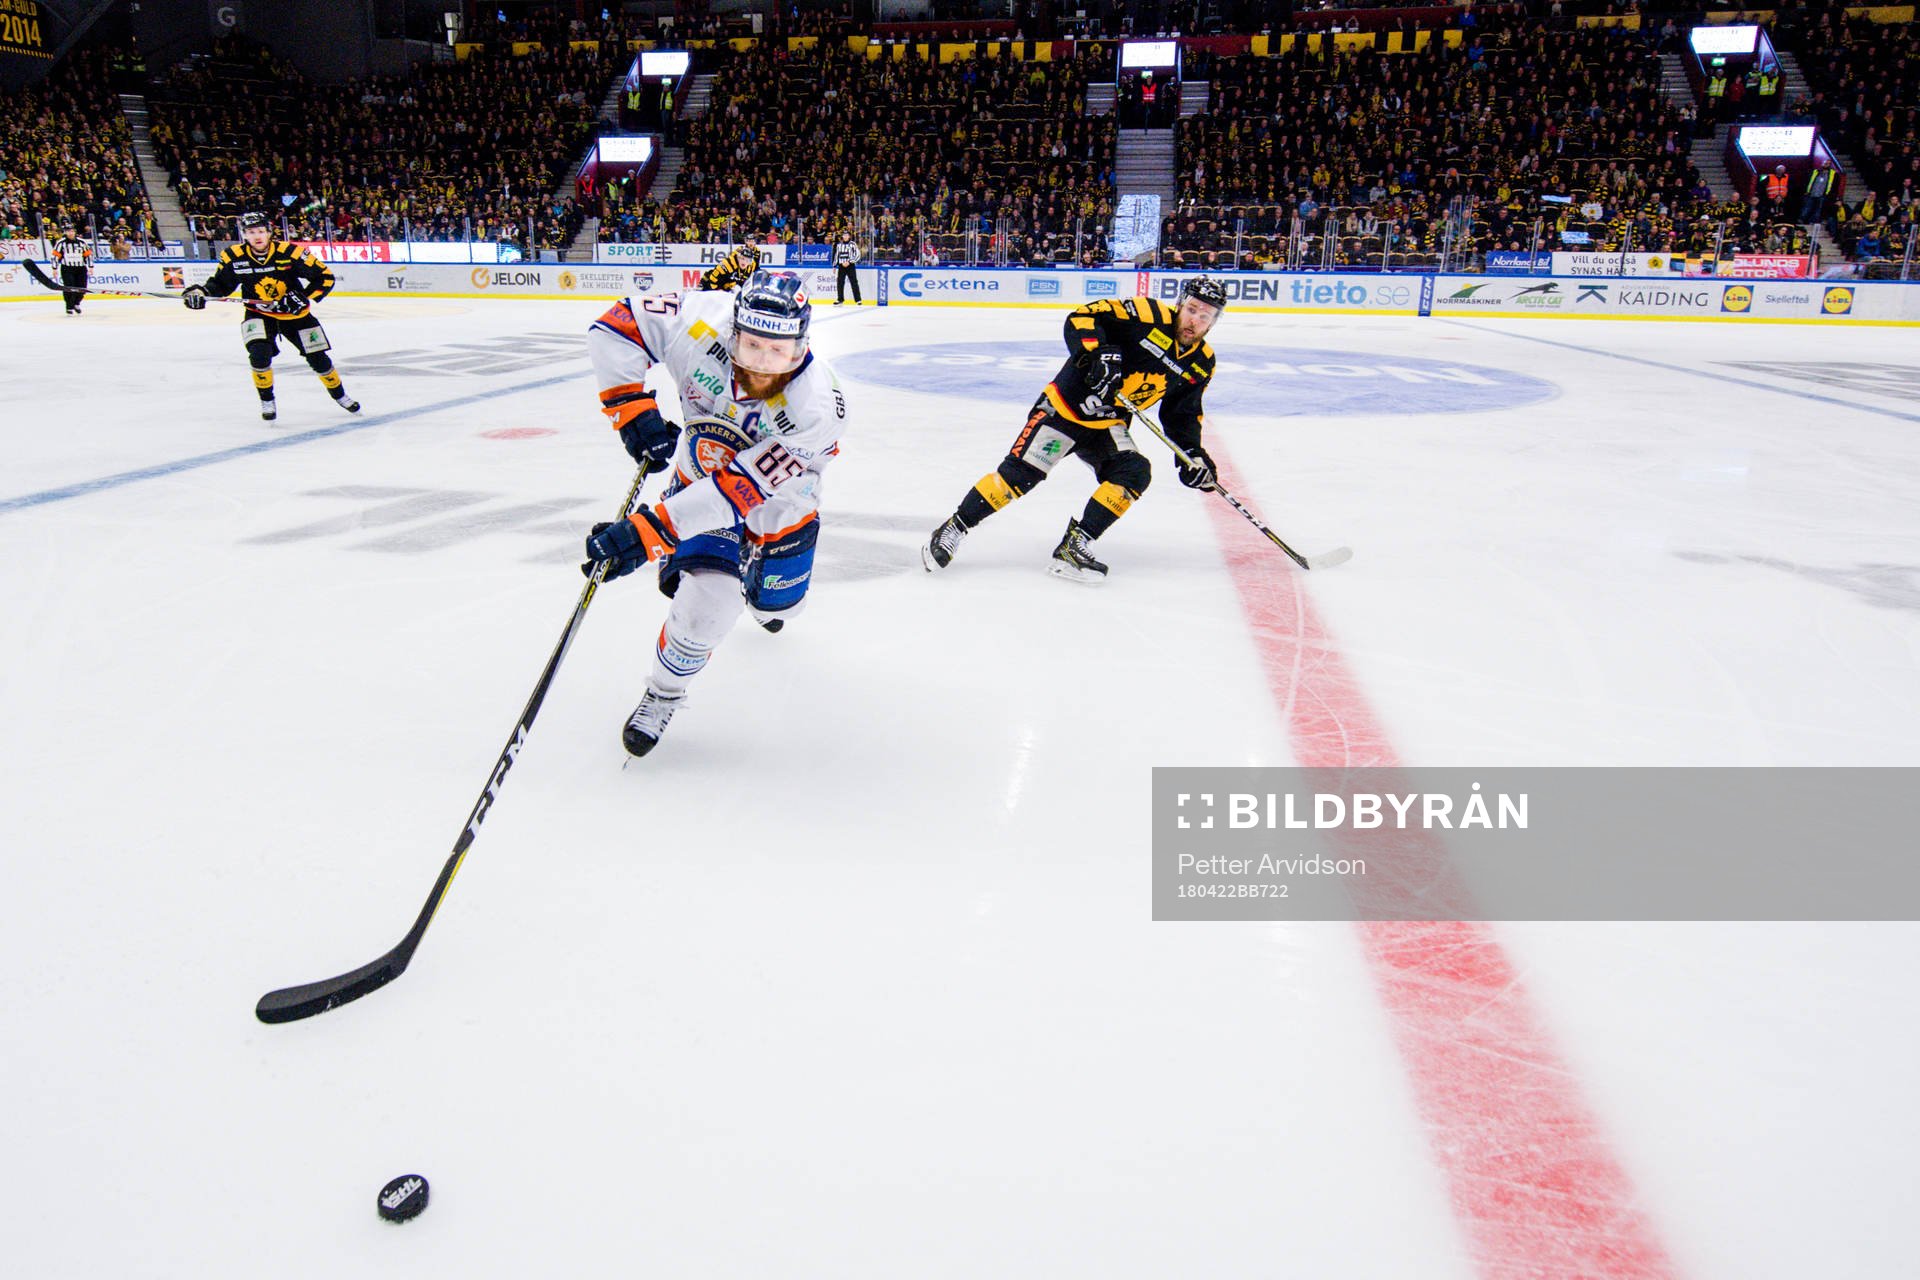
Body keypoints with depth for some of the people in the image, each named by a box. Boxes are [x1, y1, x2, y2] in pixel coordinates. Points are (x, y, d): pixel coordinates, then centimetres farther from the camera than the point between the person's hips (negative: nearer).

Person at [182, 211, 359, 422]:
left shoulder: (290, 252, -20)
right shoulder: (234, 257, -14)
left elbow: (325, 277, -16)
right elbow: (220, 284, -1)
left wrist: (304, 297, -26)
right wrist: (201, 292, -20)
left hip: (295, 314, 0)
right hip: (259, 314, 0)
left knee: (318, 359, 4)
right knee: (259, 354, -23)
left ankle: (340, 395, 31)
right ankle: (267, 401, -1)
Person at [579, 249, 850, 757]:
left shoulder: (817, 408, -39)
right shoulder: (702, 324, -34)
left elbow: (740, 488, -42)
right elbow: (616, 326, -19)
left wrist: (647, 532, -46)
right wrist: (633, 410, -28)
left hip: (781, 492, 0)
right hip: (700, 465, 0)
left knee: (777, 605, 18)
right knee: (709, 601, -17)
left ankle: (767, 601, 59)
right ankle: (663, 694, 15)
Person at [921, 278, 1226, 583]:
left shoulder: (1201, 363, 3)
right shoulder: (1149, 314, -16)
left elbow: (1183, 413, 14)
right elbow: (1081, 317, -20)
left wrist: (1193, 453, 1)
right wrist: (1099, 353, -36)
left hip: (1109, 425, 6)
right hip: (1065, 407, -6)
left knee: (1134, 474, -19)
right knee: (1019, 473, -15)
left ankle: (1073, 547, -14)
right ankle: (953, 530, -1)